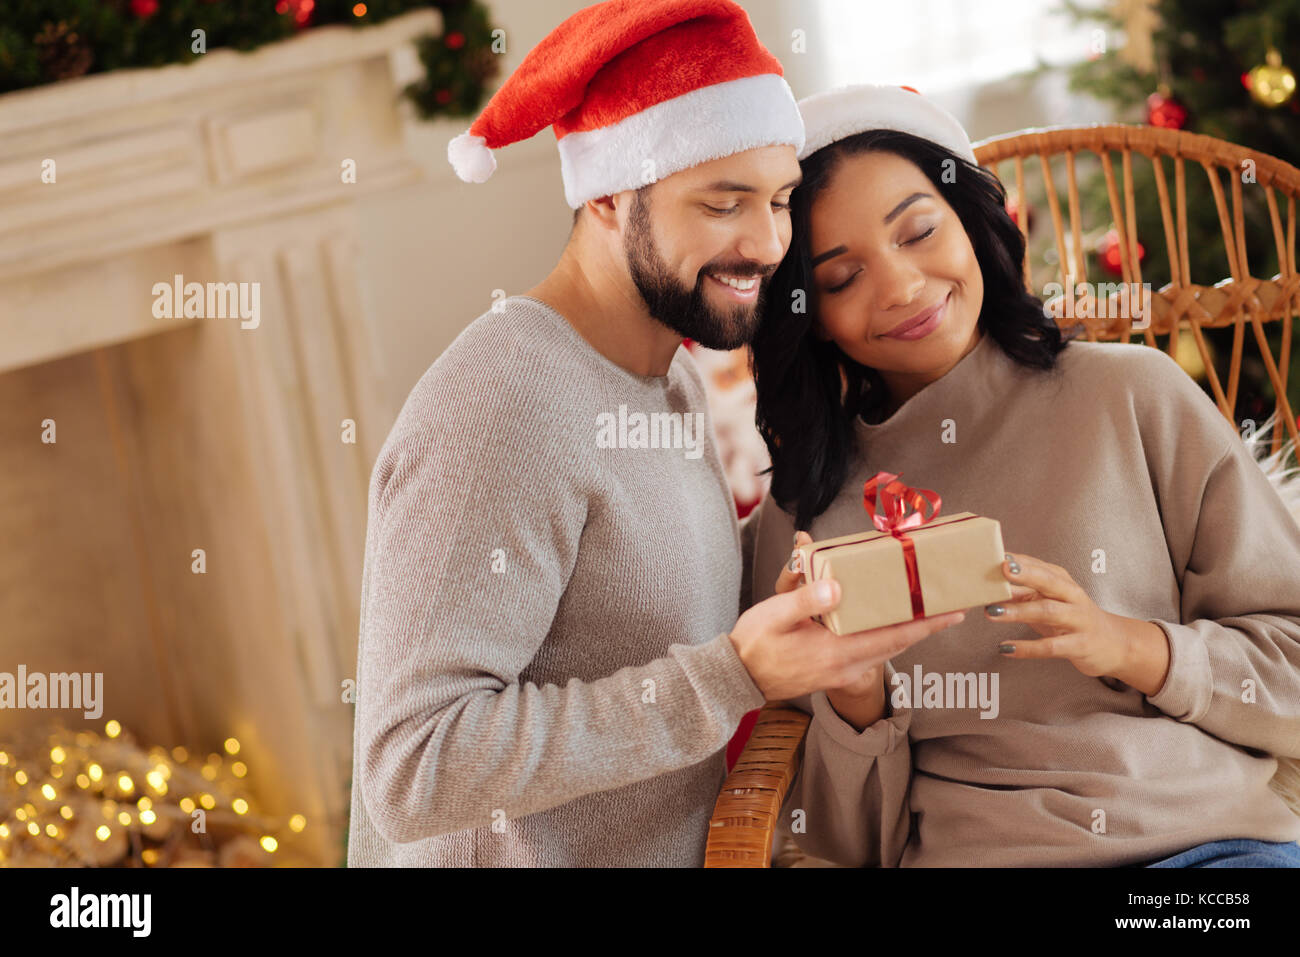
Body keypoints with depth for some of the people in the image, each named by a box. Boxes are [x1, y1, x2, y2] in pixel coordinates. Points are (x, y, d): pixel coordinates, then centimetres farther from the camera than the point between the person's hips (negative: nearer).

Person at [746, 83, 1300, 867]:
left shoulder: (1131, 396, 4)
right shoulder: (803, 515, 10)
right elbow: (857, 839, 11)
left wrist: (1129, 647, -11)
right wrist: (855, 701, -9)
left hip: (1212, 837, 0)